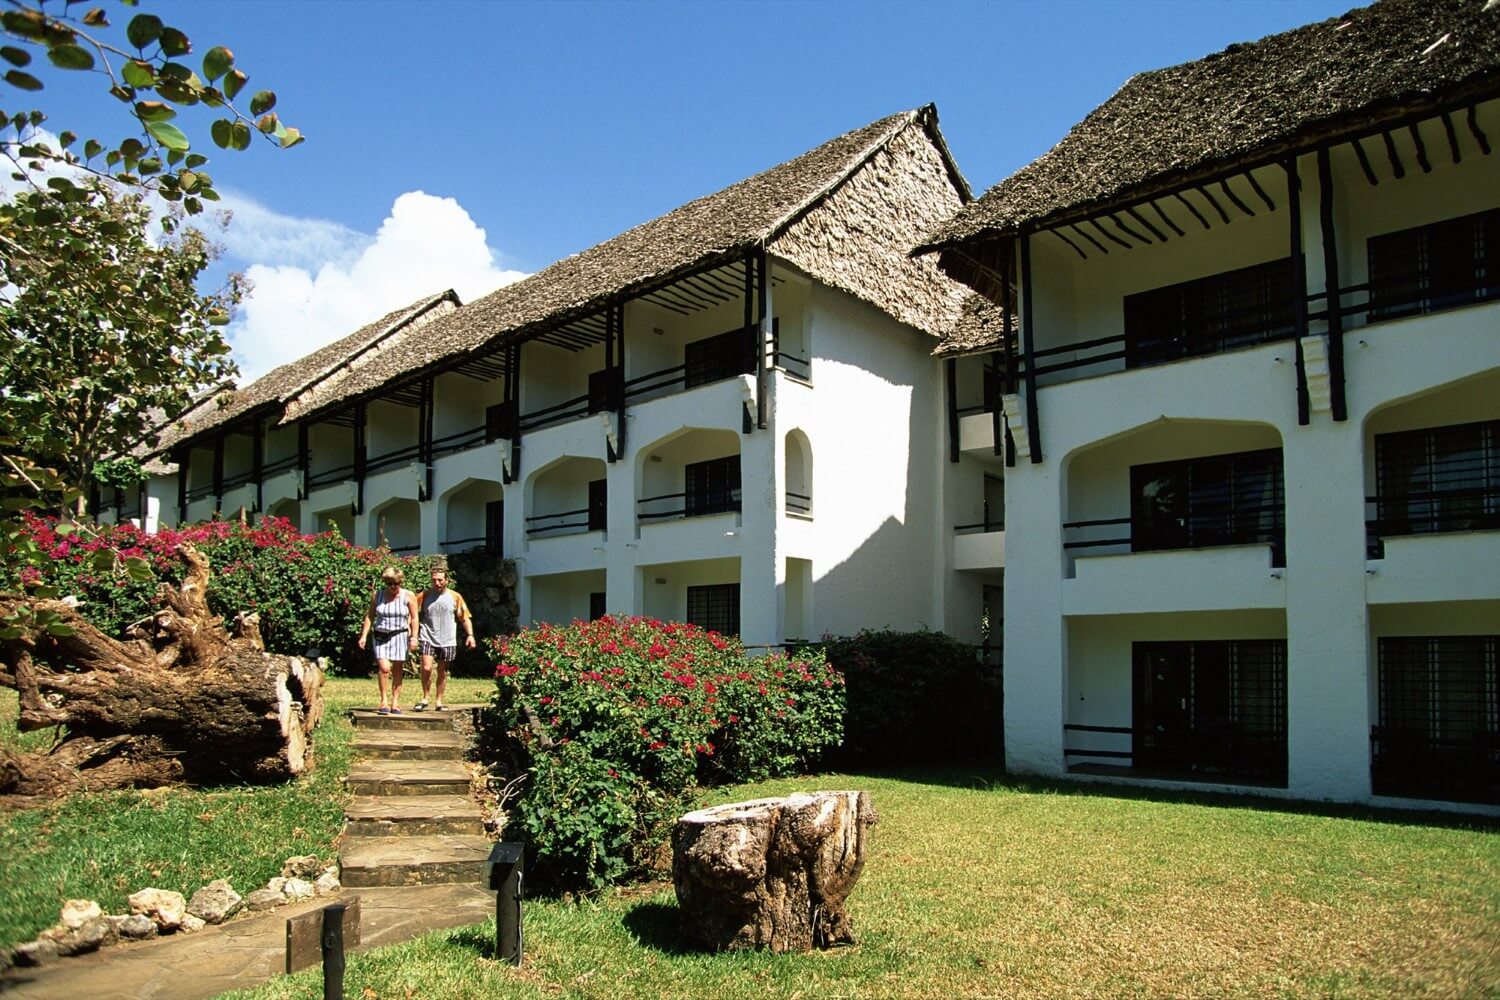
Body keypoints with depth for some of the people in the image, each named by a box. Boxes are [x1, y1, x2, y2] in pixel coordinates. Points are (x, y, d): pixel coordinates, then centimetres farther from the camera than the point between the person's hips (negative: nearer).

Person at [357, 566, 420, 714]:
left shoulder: (409, 596, -1)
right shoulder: (377, 595, 4)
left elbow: (414, 618, -1)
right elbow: (370, 616, 7)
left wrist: (414, 637, -8)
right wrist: (364, 635, 1)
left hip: (400, 635, 0)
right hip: (381, 636, 0)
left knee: (397, 671, 3)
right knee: (384, 668, -15)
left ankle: (395, 703, 10)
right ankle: (384, 701, -5)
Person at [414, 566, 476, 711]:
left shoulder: (455, 597, 2)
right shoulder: (425, 595, 1)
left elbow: (465, 618, 4)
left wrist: (470, 635, -6)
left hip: (447, 640, 1)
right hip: (428, 638, -1)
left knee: (442, 672, 9)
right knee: (426, 668, -14)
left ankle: (439, 702, 20)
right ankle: (425, 698, 6)